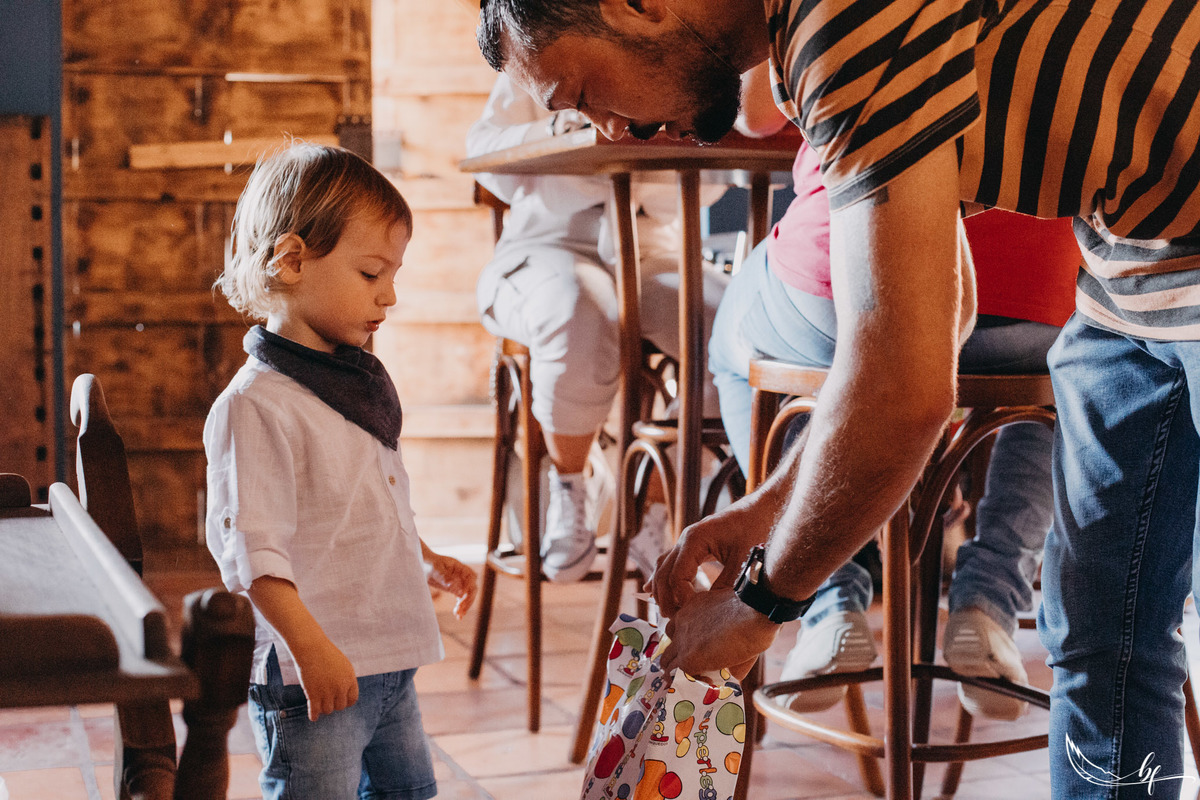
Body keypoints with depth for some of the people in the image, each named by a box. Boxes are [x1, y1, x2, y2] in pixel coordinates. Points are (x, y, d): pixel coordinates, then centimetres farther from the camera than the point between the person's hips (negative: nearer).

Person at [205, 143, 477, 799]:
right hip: (316, 673, -9)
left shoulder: (356, 380, 11)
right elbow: (250, 547, -23)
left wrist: (427, 562, 26)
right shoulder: (255, 404, -18)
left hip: (389, 661, 9)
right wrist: (311, 648, -27)